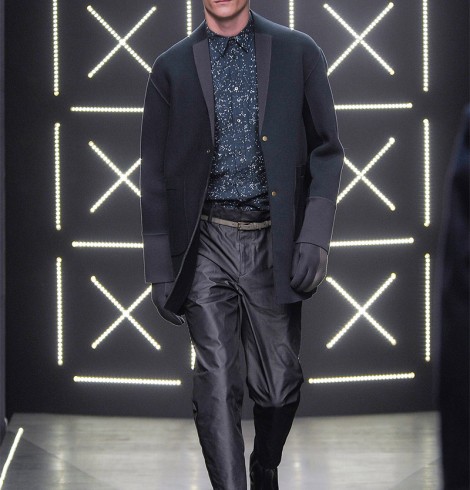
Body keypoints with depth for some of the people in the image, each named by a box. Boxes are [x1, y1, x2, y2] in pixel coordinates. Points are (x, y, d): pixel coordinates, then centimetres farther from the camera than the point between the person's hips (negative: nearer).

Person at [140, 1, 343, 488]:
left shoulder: (298, 54, 5)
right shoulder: (172, 68, 5)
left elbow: (326, 151, 6)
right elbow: (156, 174, 7)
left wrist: (314, 237, -6)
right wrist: (160, 269, 3)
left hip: (274, 243, 0)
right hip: (207, 243, 0)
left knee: (279, 383, 7)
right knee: (216, 384, -7)